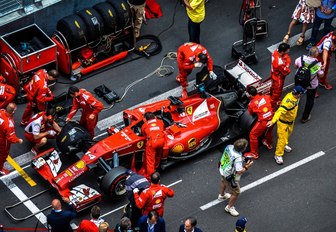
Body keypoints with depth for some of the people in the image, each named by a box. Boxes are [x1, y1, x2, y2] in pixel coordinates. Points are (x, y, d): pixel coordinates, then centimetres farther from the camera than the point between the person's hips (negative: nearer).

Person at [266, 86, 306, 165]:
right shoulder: (288, 101, -41)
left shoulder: (294, 97, -13)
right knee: (282, 138, -1)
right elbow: (280, 111, -50)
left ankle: (284, 145, 58)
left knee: (288, 134, 31)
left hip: (290, 121, 9)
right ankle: (278, 155, 14)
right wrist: (273, 121, -61)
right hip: (283, 122, -9)